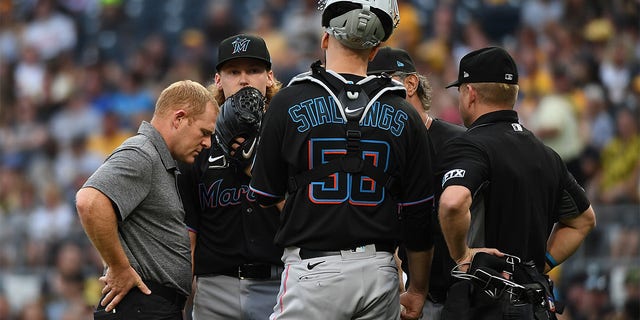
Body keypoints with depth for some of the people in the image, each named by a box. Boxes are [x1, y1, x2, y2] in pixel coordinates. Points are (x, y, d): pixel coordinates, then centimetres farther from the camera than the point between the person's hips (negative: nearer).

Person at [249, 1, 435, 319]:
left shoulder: (289, 104, -3)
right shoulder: (405, 116, 4)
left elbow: (266, 195, 5)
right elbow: (419, 216, 8)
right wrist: (417, 291, 18)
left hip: (313, 269, -3)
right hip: (379, 271, 3)